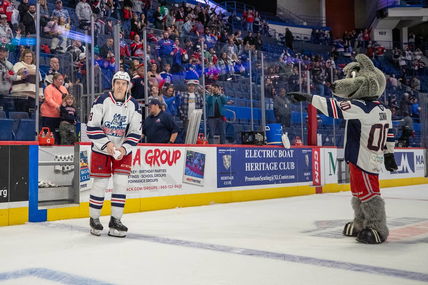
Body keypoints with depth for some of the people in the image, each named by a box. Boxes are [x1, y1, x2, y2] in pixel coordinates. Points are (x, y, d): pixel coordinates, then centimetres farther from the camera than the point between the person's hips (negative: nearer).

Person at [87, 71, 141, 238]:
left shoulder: (133, 105, -2)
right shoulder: (102, 101, -10)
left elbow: (135, 133, -1)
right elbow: (92, 127, -11)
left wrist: (124, 149, -14)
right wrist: (106, 144, -19)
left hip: (123, 150, 3)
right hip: (101, 149, -2)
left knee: (121, 183, -4)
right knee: (100, 183, -1)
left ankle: (115, 221, 8)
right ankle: (94, 219, 17)